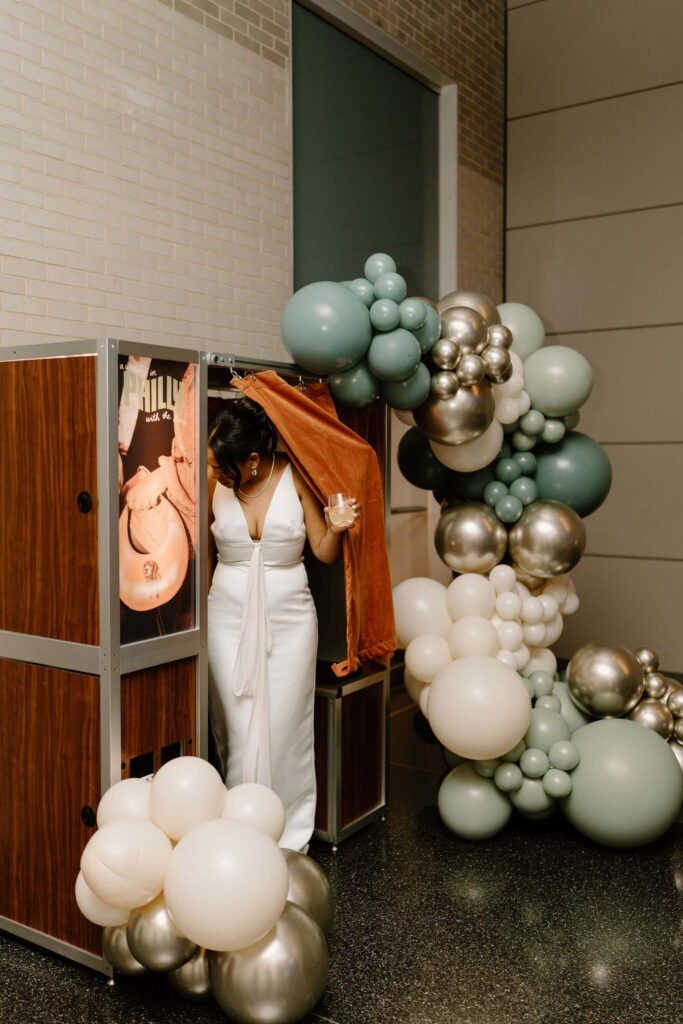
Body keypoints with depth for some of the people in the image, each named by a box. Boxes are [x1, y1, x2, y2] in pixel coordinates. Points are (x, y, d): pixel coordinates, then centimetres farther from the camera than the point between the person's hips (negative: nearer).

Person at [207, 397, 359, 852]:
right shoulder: (212, 485, -3)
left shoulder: (295, 477, -5)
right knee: (238, 727, 2)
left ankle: (289, 840, 18)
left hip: (289, 618, -1)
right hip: (229, 617, 1)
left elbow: (325, 553, -1)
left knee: (284, 726, 2)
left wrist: (336, 529, -20)